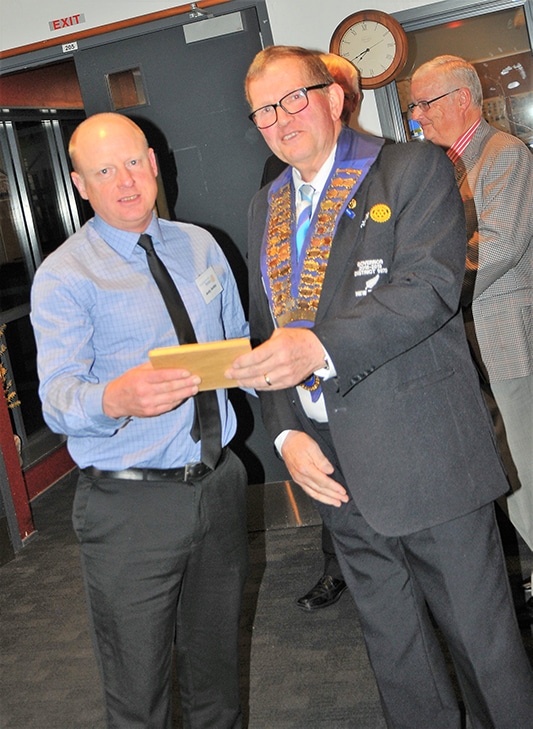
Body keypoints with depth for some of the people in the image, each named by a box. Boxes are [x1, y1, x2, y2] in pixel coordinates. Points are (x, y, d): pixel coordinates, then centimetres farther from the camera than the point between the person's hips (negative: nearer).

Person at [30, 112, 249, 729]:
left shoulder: (200, 246, 9)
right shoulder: (64, 276, -9)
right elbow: (58, 396, -21)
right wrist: (116, 398, -41)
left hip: (219, 484, 5)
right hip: (129, 504, -5)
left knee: (216, 660, 21)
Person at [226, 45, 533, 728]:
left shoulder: (415, 168, -4)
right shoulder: (266, 207, 14)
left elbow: (432, 285, -18)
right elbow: (267, 334, 12)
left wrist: (321, 347, -29)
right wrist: (287, 433, -2)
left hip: (426, 459, -5)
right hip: (337, 470, 6)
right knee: (392, 647, 18)